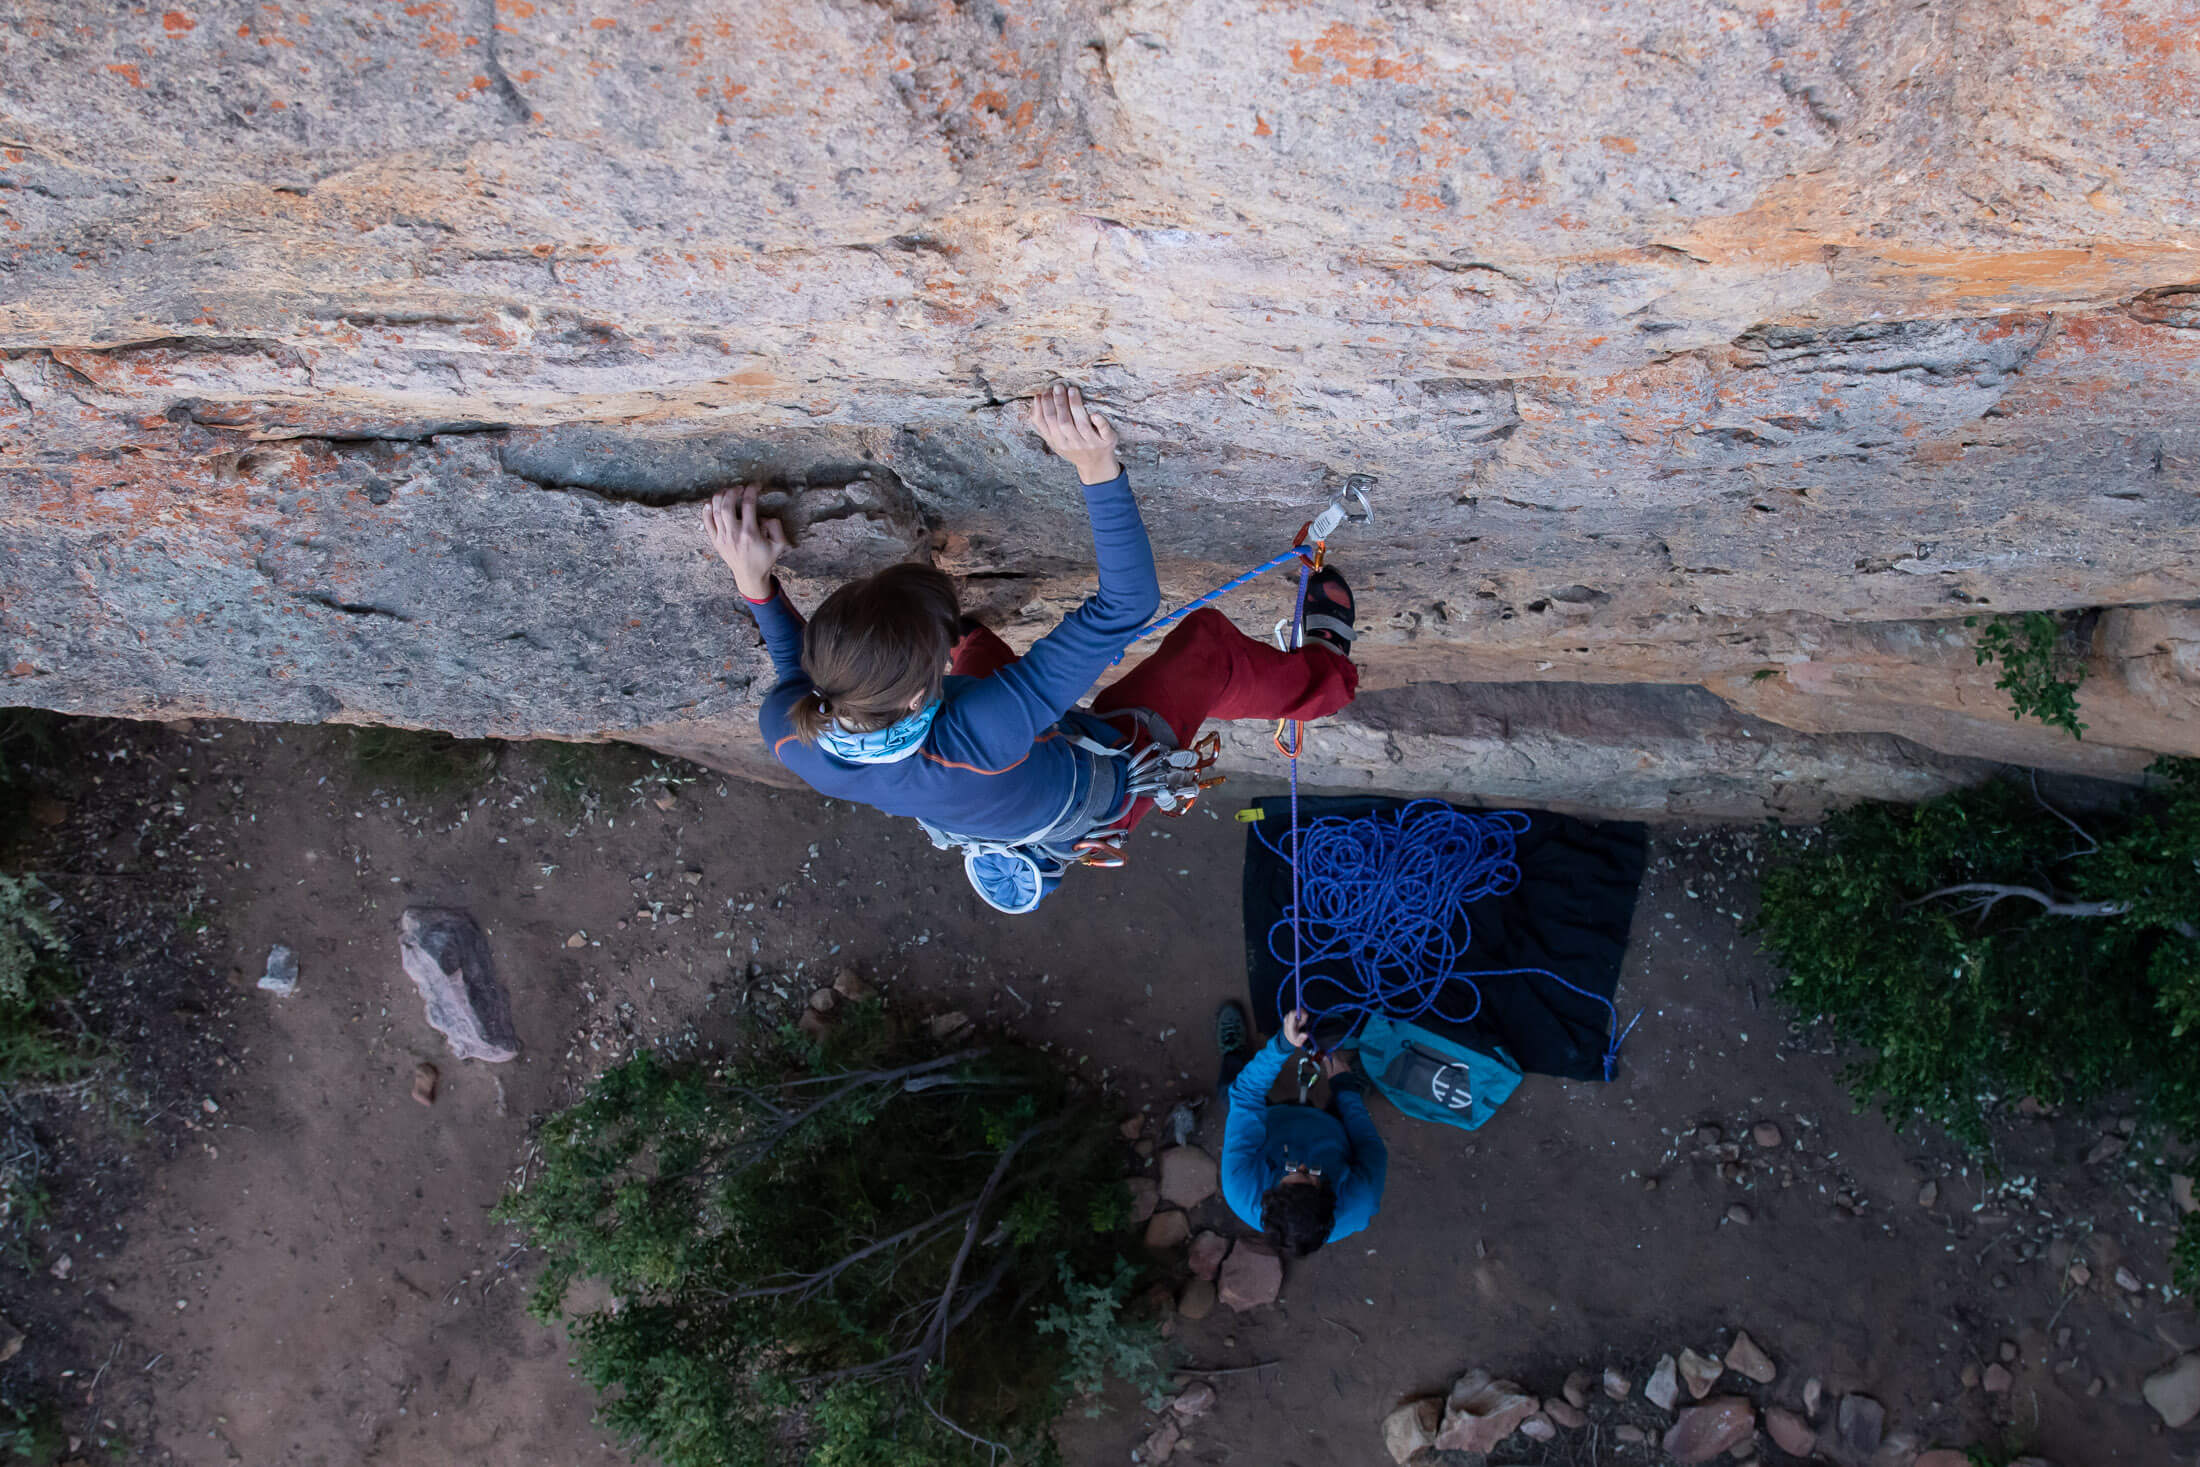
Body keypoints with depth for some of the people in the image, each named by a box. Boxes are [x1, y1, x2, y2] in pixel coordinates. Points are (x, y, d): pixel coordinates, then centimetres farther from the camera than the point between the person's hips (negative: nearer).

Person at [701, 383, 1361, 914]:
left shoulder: (787, 732, -33)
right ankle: (1325, 671, 37)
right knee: (1206, 640, 3)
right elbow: (1127, 603, -47)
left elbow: (801, 676, -5)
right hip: (1099, 798, -5)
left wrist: (754, 582, -14)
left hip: (982, 815, 5)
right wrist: (1098, 468, -50)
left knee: (975, 644, 23)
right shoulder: (977, 732, -51)